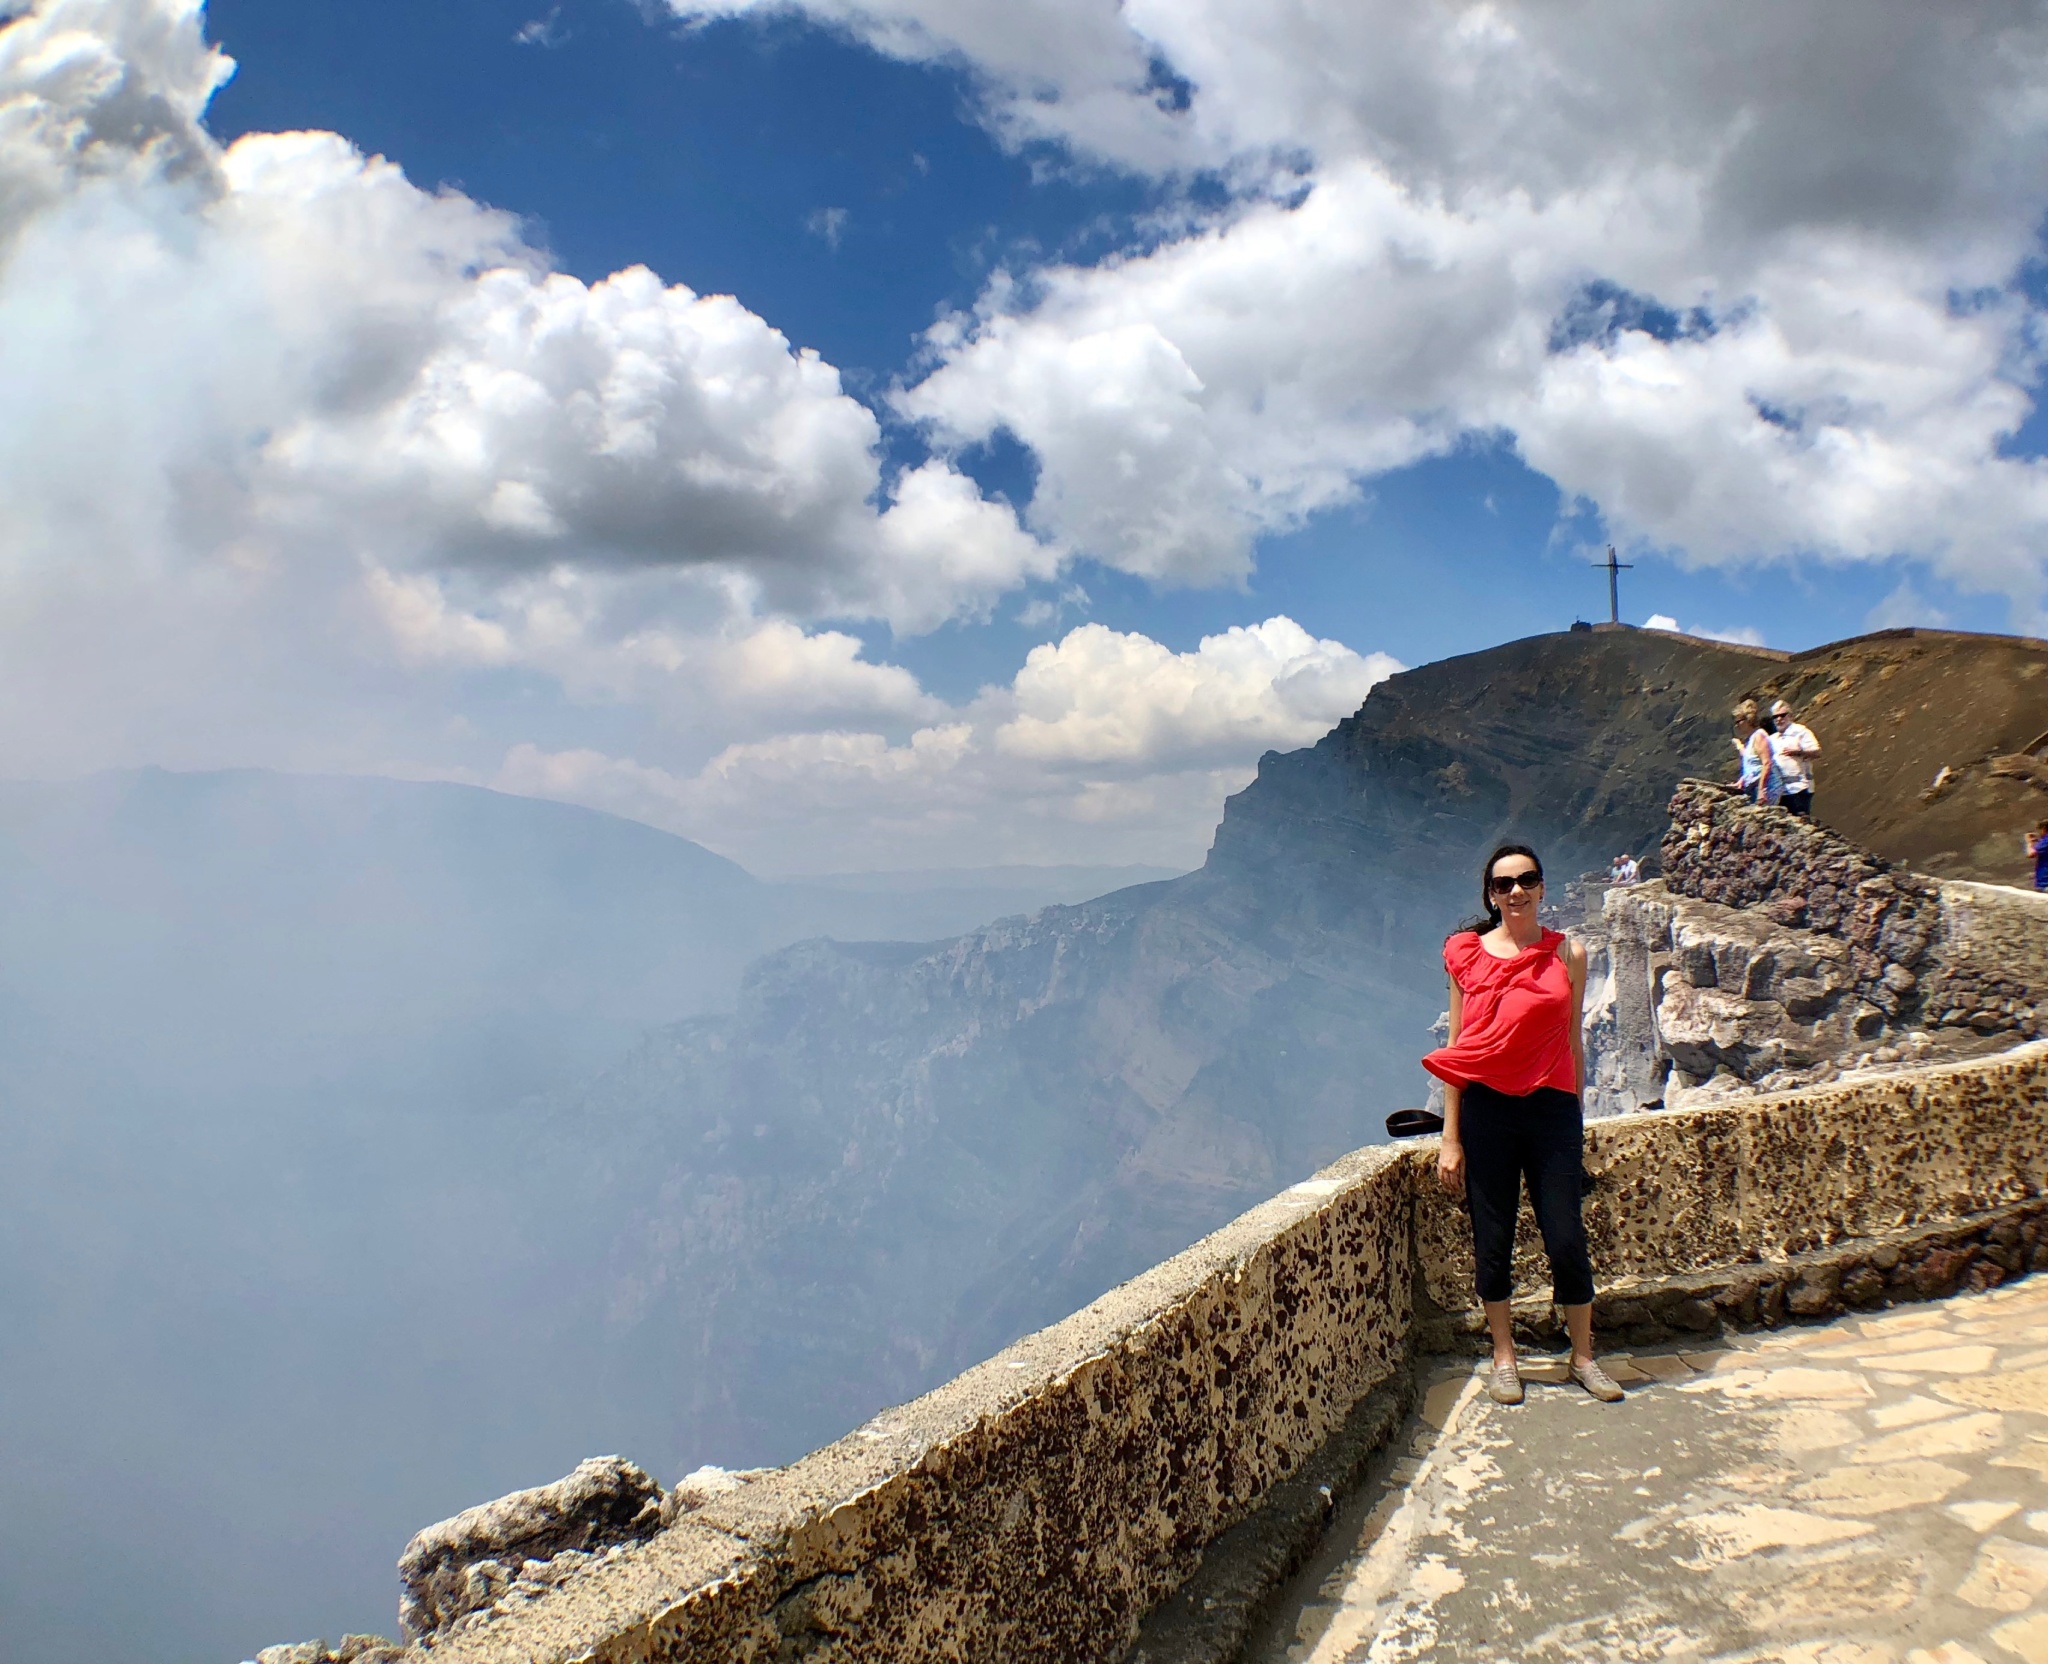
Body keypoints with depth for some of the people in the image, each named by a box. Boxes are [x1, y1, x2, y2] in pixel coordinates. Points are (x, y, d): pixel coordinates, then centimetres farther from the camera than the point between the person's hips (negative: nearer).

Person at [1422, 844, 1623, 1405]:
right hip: (1486, 1108, 0)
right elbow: (1456, 1050, 2)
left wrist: (1575, 1123, 11)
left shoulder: (1567, 954, 3)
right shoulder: (1467, 954, 1)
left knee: (1566, 1238, 4)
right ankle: (1504, 1359, 24)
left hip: (1551, 1107, 0)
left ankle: (1583, 1358, 24)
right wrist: (1450, 1139, 0)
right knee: (1492, 1240, 8)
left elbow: (1573, 1044, 10)